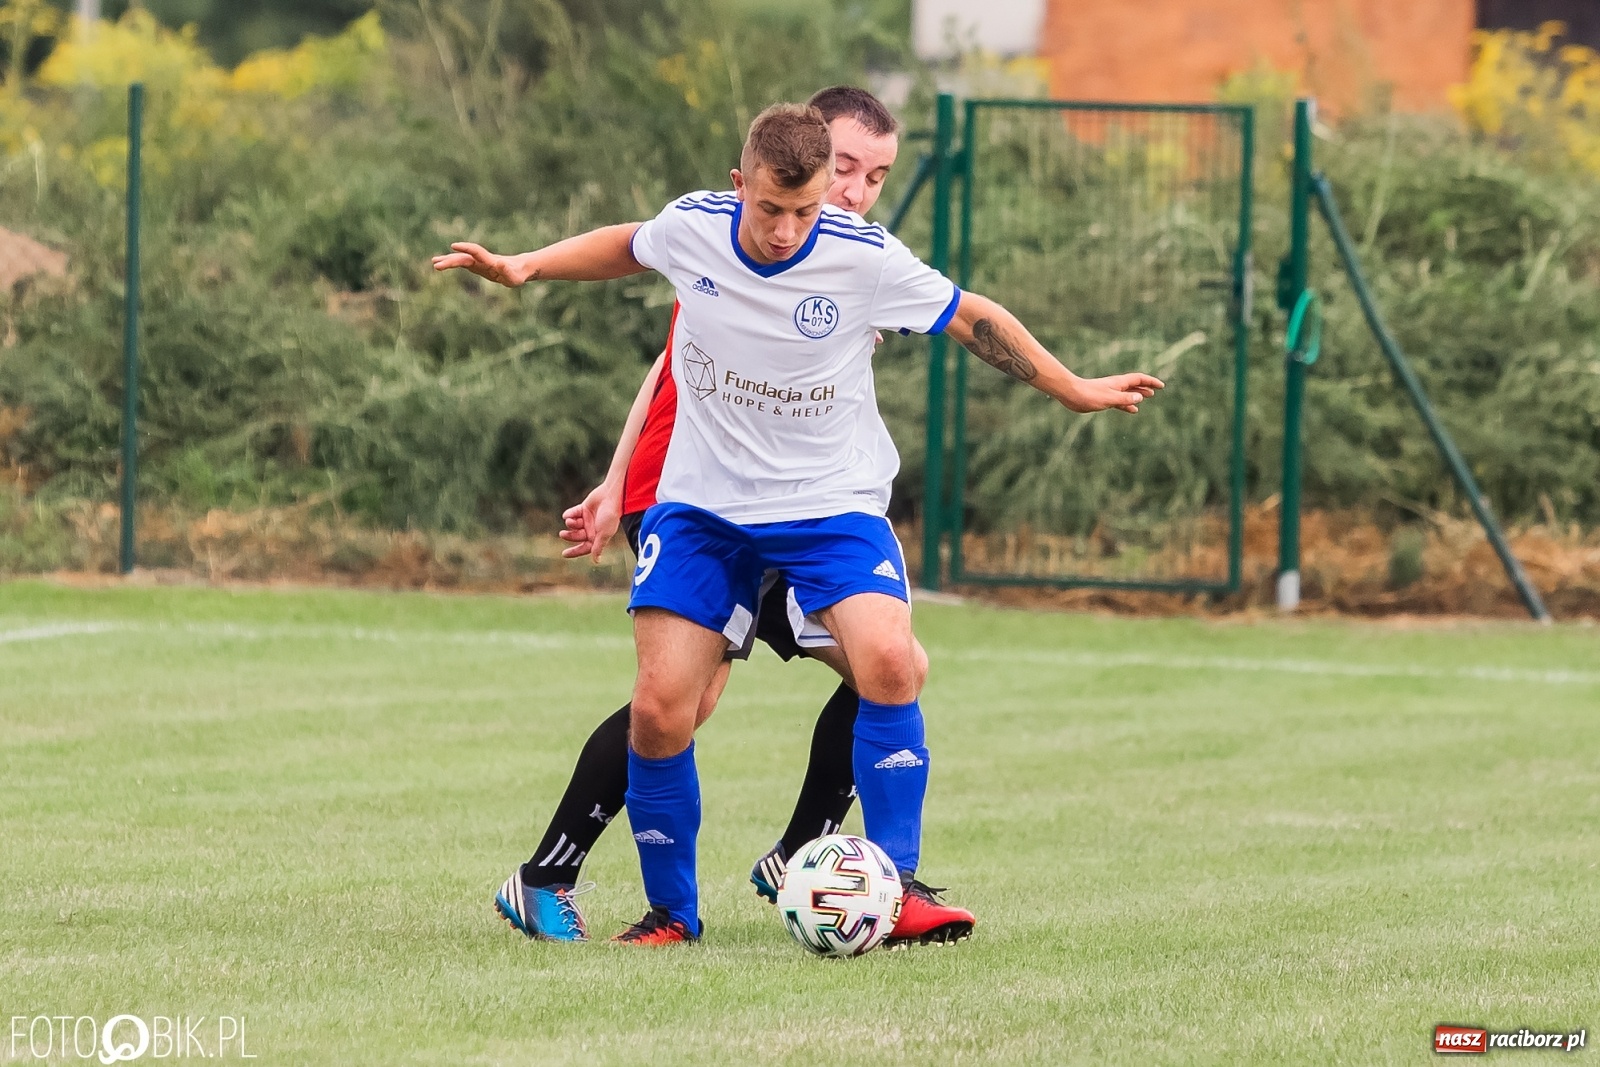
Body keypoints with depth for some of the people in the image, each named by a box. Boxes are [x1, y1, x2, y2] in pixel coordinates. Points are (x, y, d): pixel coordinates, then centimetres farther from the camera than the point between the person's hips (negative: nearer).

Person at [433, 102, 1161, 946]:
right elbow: (627, 247, 15)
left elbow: (973, 320, -1)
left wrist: (1072, 390, 4)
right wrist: (522, 267, 9)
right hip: (700, 506, 2)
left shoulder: (865, 258, -17)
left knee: (887, 660, -27)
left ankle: (894, 889, -16)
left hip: (828, 504, -2)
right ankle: (671, 912, 12)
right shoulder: (690, 227, -10)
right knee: (659, 712, -9)